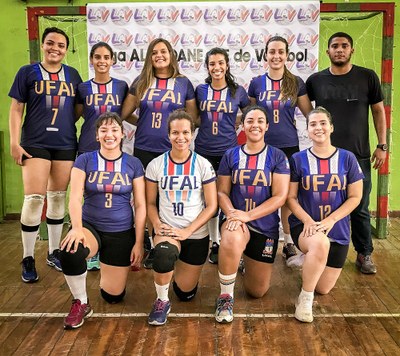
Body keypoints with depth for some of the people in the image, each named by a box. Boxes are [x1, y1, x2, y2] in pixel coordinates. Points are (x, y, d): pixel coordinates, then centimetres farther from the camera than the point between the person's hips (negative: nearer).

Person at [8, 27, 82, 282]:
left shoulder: (73, 74, 10)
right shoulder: (27, 72, 2)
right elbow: (16, 109, 0)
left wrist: (64, 121, 3)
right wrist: (14, 142, -8)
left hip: (66, 144, 3)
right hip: (35, 144, -3)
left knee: (58, 198, 9)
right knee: (34, 199, -9)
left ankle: (54, 252, 22)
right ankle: (28, 259, 3)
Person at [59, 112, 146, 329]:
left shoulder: (133, 164, -1)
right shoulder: (85, 160, -2)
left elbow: (140, 206, -1)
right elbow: (75, 198, -12)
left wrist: (139, 243, -6)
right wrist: (77, 228, -30)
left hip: (122, 233, 1)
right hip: (91, 226, 0)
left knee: (113, 296, 4)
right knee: (69, 252, -36)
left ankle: (119, 267, 40)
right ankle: (81, 304, -9)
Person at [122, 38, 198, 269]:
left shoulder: (184, 83, 5)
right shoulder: (141, 83, 7)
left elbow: (193, 118, 9)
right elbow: (124, 114, 11)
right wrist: (144, 124, 8)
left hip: (173, 150, -1)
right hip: (144, 150, 2)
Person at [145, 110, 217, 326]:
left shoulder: (203, 165, -5)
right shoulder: (156, 165, -2)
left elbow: (211, 205, -5)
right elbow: (150, 203, 4)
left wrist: (187, 230, -16)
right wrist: (157, 224, -16)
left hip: (197, 235, 1)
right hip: (166, 230, -1)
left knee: (185, 293, 8)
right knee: (164, 253, -38)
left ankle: (183, 268, 44)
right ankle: (161, 302, -10)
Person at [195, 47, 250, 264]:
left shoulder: (238, 91, 2)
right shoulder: (200, 90, 4)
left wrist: (236, 123, 3)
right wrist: (208, 126, 6)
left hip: (229, 151, -1)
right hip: (204, 151, 2)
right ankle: (215, 243, 20)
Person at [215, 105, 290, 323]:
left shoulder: (277, 157, -4)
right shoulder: (231, 156, 2)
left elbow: (280, 197, -10)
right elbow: (222, 192, 1)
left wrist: (247, 215, -21)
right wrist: (232, 213, -20)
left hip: (266, 226, 1)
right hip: (236, 220, 0)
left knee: (257, 292, 9)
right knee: (231, 241, -40)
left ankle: (247, 260, 44)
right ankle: (226, 296, -16)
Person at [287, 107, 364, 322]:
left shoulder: (347, 158, -2)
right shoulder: (298, 160, -3)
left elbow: (355, 197, -2)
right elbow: (291, 197, -3)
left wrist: (330, 220, -15)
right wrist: (308, 221, -19)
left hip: (337, 229, 3)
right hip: (304, 226, -2)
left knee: (323, 289, 7)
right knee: (320, 243, -40)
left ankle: (309, 260, 42)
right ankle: (305, 299, -18)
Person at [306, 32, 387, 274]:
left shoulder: (368, 77, 0)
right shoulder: (316, 80, 2)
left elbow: (378, 111, 5)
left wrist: (382, 145, 0)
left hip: (359, 155, -1)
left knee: (360, 209, 9)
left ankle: (365, 254, 24)